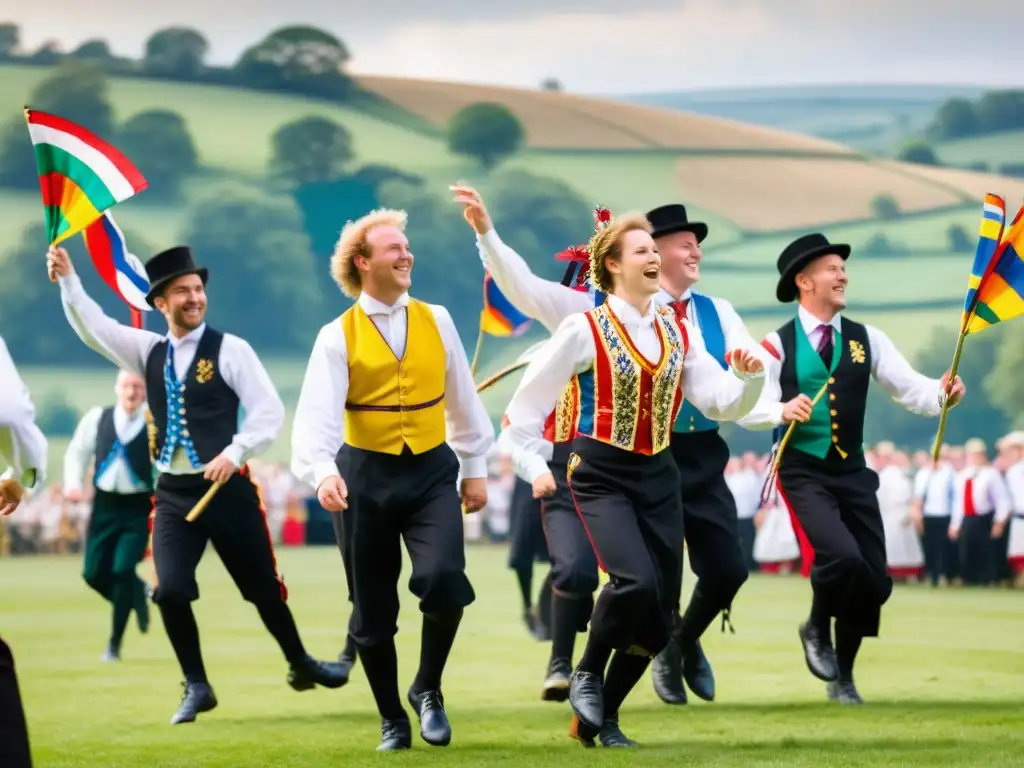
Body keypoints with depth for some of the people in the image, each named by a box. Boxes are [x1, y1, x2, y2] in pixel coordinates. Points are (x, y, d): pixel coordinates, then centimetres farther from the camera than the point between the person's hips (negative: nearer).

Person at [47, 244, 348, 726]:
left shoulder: (230, 350, -6)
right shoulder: (149, 352, 8)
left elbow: (270, 411, -10)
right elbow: (92, 327, 4)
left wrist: (235, 452, -22)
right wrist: (68, 279, -10)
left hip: (228, 488, -3)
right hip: (173, 494, 3)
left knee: (263, 587, 9)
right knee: (171, 591, -12)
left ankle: (301, 665, 32)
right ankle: (197, 686, 4)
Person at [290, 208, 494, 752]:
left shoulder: (436, 321, 5)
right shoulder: (337, 337, -5)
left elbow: (463, 399, 14)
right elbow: (317, 416, -17)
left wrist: (475, 468, 15)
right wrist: (323, 473, -33)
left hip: (432, 472, 1)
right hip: (366, 477, -1)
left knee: (444, 579, -22)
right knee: (372, 610, 5)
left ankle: (428, 689, 3)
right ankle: (392, 721, 24)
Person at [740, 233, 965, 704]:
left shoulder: (867, 341, 5)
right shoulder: (777, 346, -5)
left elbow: (909, 387, -2)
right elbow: (749, 411, -9)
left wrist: (941, 394, -23)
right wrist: (782, 411, -29)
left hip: (852, 472, 5)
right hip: (803, 473, -5)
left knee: (874, 580, 5)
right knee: (842, 555, -26)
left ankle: (842, 678, 27)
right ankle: (817, 629, 6)